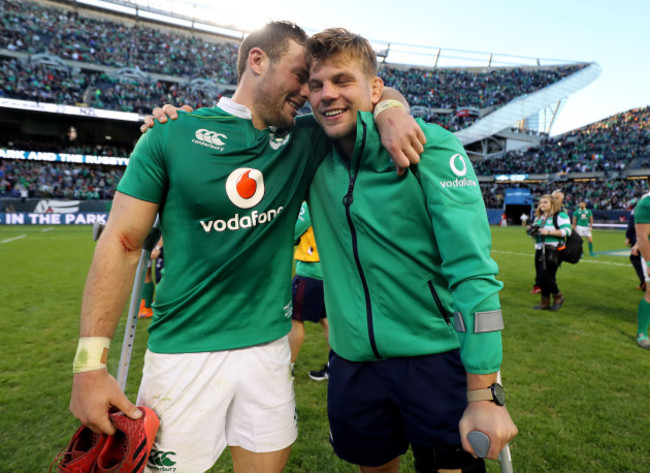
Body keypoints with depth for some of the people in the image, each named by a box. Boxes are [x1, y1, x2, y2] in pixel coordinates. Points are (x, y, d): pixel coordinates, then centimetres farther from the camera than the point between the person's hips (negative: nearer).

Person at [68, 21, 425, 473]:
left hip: (269, 346, 3)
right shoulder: (174, 134, -5)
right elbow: (123, 242, -5)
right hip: (184, 350, -2)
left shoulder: (303, 142, 3)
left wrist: (390, 114, -14)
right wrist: (91, 361, -9)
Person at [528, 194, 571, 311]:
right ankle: (545, 302, 16)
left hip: (552, 251, -7)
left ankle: (558, 297, 13)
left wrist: (548, 232, -19)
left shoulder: (560, 215, -4)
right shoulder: (538, 217, 19)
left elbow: (567, 231, -14)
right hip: (539, 250, 7)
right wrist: (533, 233, 4)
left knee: (546, 276, -12)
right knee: (539, 278, 6)